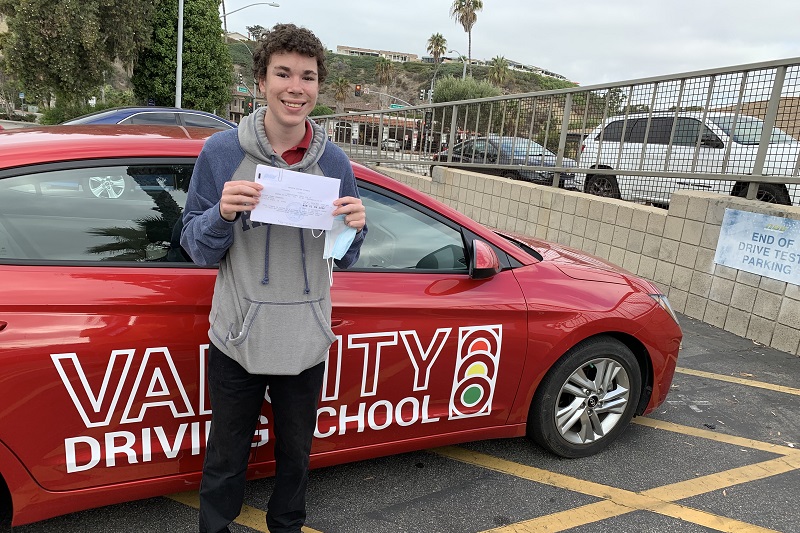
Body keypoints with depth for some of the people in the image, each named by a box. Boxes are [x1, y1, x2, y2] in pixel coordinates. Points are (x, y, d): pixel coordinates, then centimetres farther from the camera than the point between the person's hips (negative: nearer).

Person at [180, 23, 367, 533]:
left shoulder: (335, 162, -2)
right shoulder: (221, 152, -8)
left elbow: (345, 260, 5)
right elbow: (196, 248, -3)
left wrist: (355, 227, -17)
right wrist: (222, 214, -23)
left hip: (307, 342, 2)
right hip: (238, 338, -2)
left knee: (295, 454, 22)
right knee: (226, 459, 17)